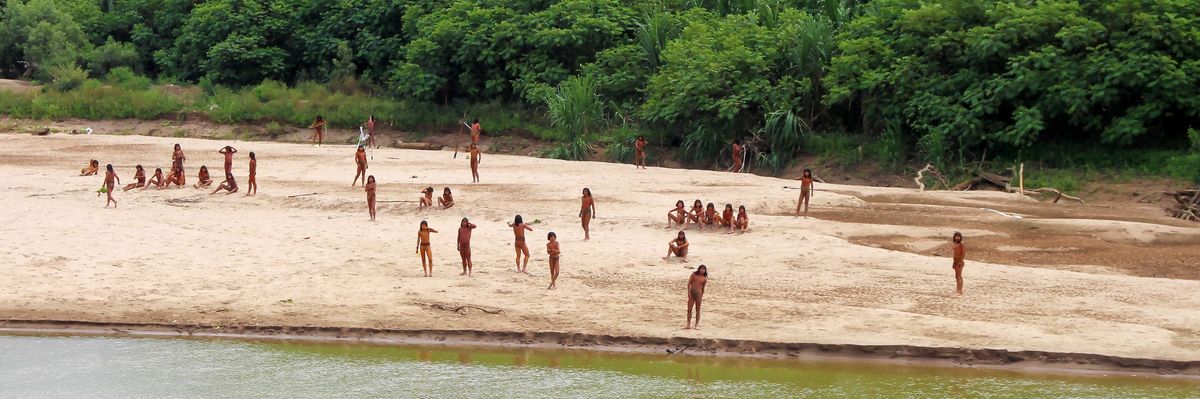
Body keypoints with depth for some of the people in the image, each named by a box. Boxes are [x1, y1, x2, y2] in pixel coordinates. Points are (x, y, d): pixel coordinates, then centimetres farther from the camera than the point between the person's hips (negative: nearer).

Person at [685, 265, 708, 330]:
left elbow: (703, 288, 10)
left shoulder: (704, 278, 2)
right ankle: (688, 325, 8)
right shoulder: (694, 274, 0)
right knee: (689, 309, 1)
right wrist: (689, 292, -9)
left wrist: (702, 296, 11)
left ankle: (696, 325, 12)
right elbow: (689, 283, -2)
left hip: (698, 293, 0)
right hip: (691, 293, 0)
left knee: (698, 310, 4)